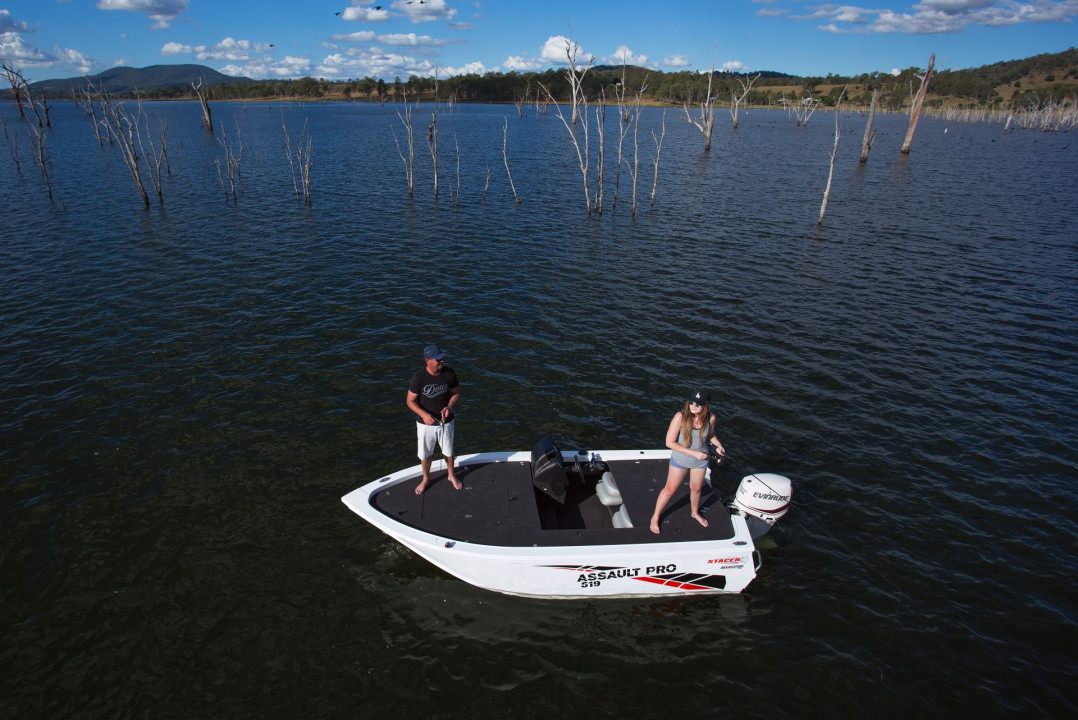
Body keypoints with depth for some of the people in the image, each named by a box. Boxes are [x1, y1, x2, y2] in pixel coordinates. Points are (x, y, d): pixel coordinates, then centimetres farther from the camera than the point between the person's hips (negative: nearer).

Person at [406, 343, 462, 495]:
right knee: (425, 454, 17)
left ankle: (451, 476, 47)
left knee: (448, 451, 21)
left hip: (446, 422, 2)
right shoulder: (419, 377, -22)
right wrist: (424, 414, -29)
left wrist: (450, 406, -20)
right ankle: (426, 478, 44)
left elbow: (456, 393, -1)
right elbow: (410, 401, -13)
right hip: (426, 423, -2)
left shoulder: (449, 373, -15)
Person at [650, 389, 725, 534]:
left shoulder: (710, 418, -18)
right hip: (680, 460, -3)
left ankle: (695, 513, 53)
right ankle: (655, 517, 31)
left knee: (696, 489, 25)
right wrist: (693, 453, -25)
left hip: (700, 460, 3)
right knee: (670, 489, 11)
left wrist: (718, 445, -14)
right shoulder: (680, 417, -30)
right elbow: (670, 442, -26)